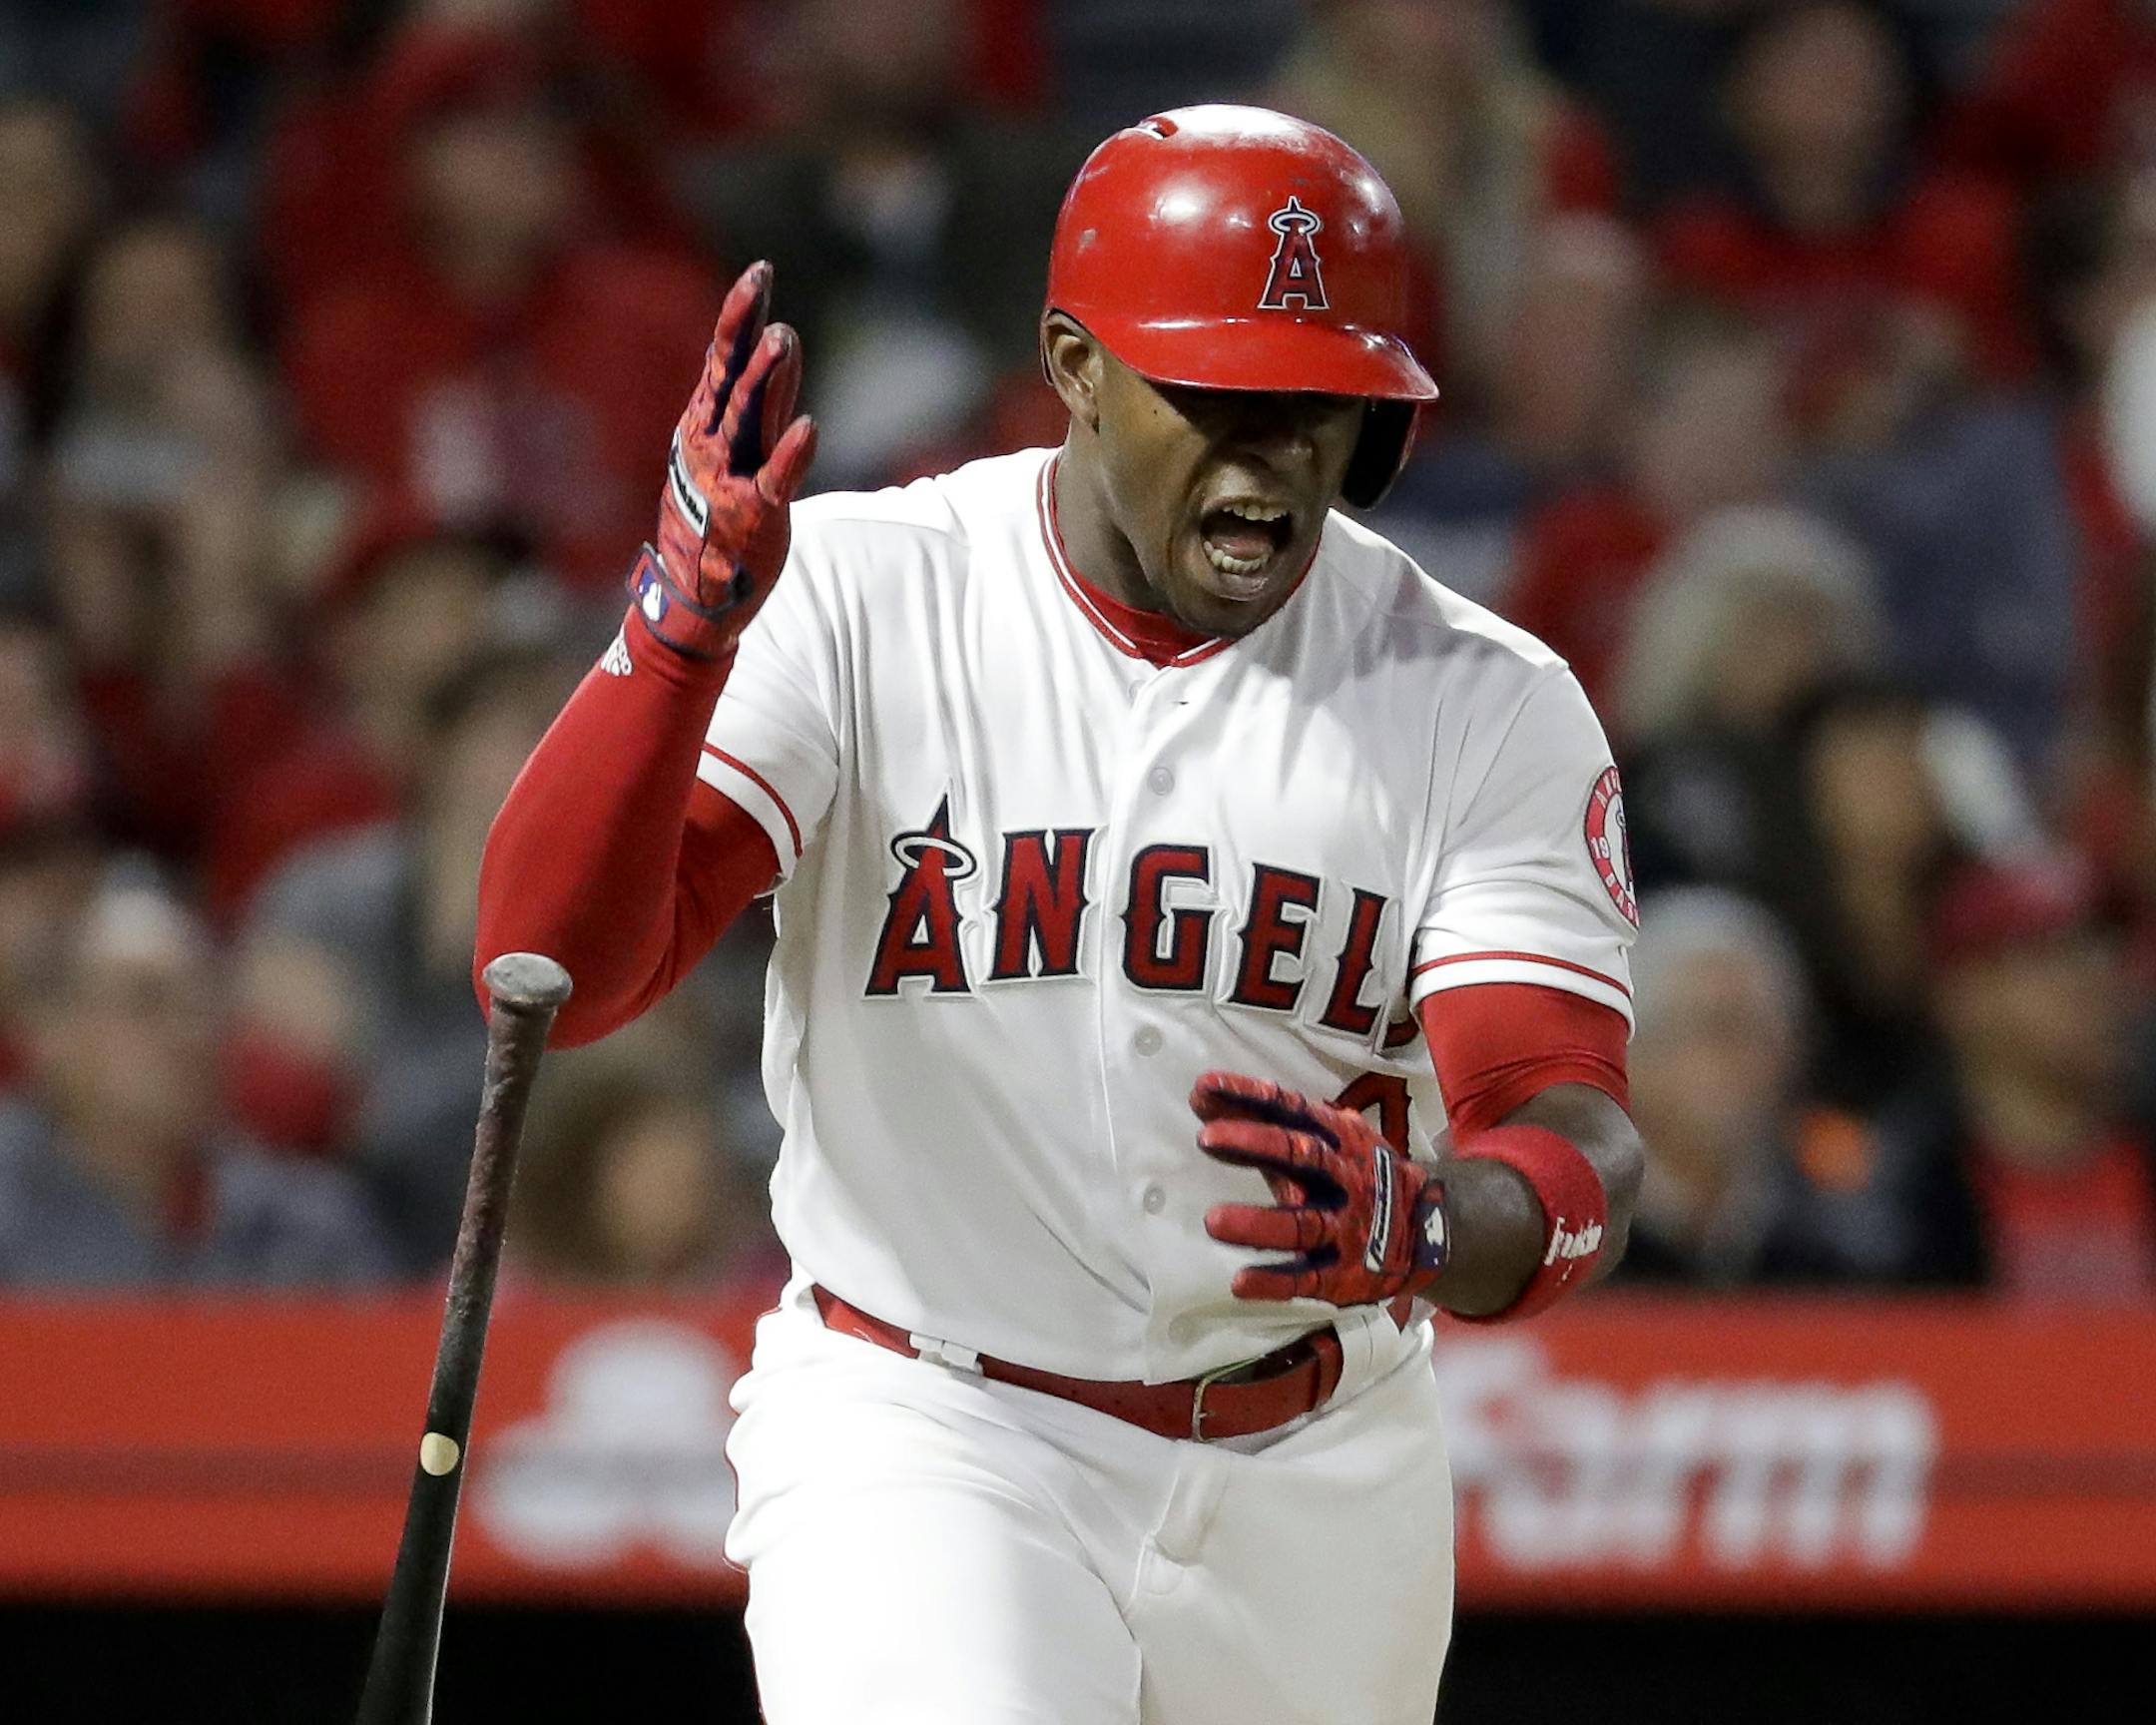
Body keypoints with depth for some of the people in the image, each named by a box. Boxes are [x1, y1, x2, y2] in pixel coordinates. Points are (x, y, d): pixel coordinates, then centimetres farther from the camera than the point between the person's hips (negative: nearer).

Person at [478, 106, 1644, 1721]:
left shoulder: (1488, 705, -6)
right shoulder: (855, 598, -10)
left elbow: (1581, 1160, -15)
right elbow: (550, 971, -20)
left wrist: (1413, 1226, -39)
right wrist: (684, 619, -36)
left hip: (1311, 1481, 3)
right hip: (922, 1442, -3)